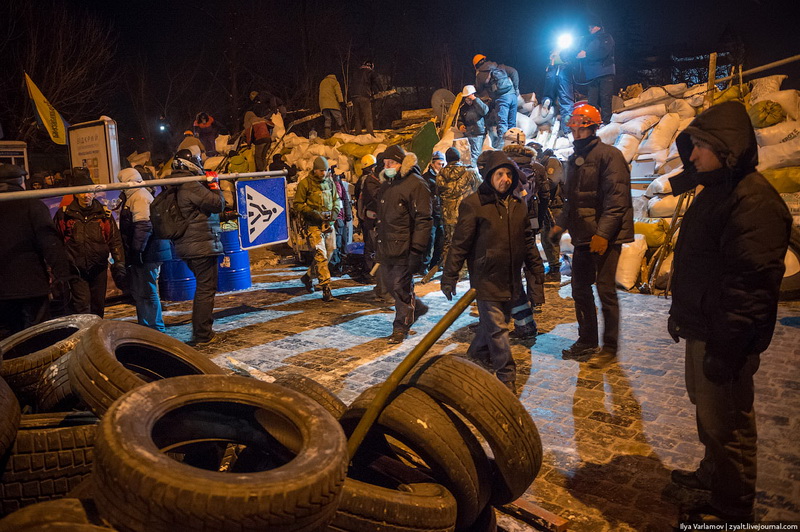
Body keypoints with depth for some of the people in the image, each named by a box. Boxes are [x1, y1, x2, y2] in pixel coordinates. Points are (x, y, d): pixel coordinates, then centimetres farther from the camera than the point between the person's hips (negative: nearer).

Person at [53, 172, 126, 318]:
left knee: (98, 306, 13)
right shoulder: (64, 214, -2)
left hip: (99, 269, 2)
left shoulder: (104, 213, 3)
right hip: (76, 269, -2)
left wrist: (119, 265, -5)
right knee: (82, 306, -11)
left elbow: (115, 241, 2)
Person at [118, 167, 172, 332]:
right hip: (140, 253, 11)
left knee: (146, 292, -6)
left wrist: (136, 250, -24)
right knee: (138, 292, 17)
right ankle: (146, 327, 26)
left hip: (146, 253, -11)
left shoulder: (139, 196, -13)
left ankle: (155, 329, 1)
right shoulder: (132, 197, 21)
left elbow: (143, 226, -23)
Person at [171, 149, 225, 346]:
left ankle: (203, 329, 33)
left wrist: (206, 184, 7)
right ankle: (202, 335, 3)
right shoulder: (191, 186, -19)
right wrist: (214, 185, -2)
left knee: (203, 286, 23)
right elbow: (217, 204, -18)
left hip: (187, 246, 10)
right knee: (206, 289, -2)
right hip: (202, 245, -10)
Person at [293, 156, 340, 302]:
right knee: (321, 255, -15)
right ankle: (326, 289, -14)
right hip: (314, 224, -6)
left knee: (328, 254, 12)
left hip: (328, 223, 6)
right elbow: (297, 204, -4)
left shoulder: (330, 181, 10)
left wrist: (335, 211, 1)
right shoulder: (305, 183, -6)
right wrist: (312, 213, -17)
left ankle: (308, 276, 35)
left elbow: (336, 199, 21)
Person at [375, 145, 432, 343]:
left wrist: (416, 251, -22)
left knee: (401, 287, -1)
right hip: (386, 248, 9)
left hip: (404, 248, -9)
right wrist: (379, 246, 21)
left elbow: (423, 220, -17)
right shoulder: (387, 184, 16)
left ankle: (401, 327, 15)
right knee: (389, 283, 15)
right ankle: (417, 307, 37)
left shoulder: (415, 184, -12)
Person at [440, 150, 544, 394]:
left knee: (494, 324, 17)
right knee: (497, 329, -3)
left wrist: (536, 267, 19)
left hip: (511, 279, 7)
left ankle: (474, 360, 37)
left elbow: (527, 239, 20)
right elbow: (460, 243, -11)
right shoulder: (473, 204, -11)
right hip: (486, 278, -7)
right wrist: (449, 276, -10)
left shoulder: (518, 204, 10)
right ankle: (506, 377, 9)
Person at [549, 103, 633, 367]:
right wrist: (560, 224, 12)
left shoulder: (609, 155, -9)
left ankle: (609, 347, 9)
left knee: (605, 289, -4)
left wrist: (603, 232, -23)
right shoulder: (575, 159, 16)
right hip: (583, 236, 8)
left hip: (605, 237, -8)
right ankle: (587, 341, 26)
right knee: (580, 289, 12)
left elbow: (617, 197, -17)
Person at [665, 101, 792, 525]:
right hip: (701, 328, 10)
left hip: (724, 338, -10)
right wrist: (680, 311, 22)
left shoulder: (754, 202, -23)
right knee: (706, 408, 24)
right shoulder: (716, 191, 11)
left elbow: (751, 285, -27)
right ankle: (713, 473, 44)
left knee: (725, 422, 4)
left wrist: (725, 347, -25)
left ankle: (731, 509, 21)